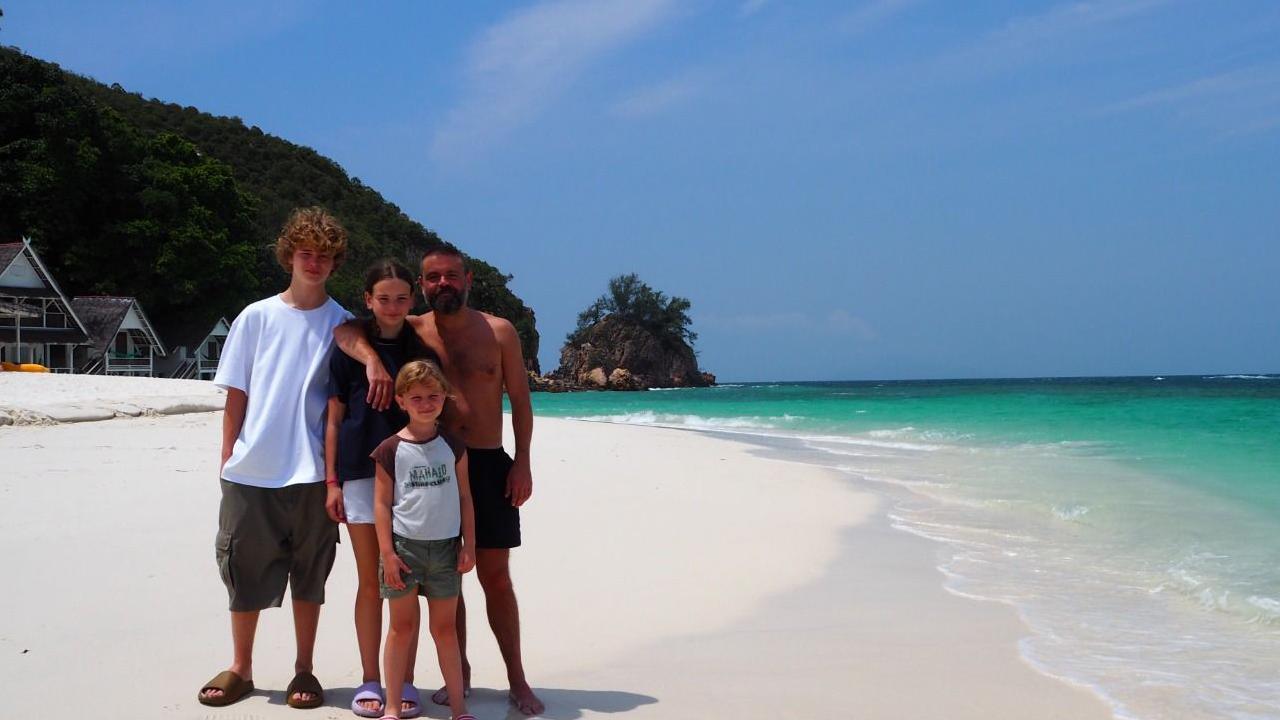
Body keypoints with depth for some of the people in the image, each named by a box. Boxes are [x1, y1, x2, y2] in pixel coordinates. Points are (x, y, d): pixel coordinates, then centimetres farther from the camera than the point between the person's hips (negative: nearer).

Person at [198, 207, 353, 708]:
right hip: (251, 472, 1)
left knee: (309, 574, 7)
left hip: (314, 472, -1)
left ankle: (304, 670, 19)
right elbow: (235, 396, 6)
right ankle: (240, 669, 21)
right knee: (245, 571, 7)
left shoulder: (343, 324, 4)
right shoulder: (256, 318, 6)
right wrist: (227, 459, 3)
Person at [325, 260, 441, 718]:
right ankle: (370, 681, 14)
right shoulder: (349, 349, 3)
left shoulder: (423, 350, 6)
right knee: (370, 582, 4)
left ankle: (405, 682, 12)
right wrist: (332, 480, -1)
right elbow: (334, 419, 5)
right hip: (361, 473, -1)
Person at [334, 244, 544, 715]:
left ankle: (517, 679, 12)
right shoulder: (411, 331, 2)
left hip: (489, 464, -1)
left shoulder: (499, 332, 2)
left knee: (495, 576, 3)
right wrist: (372, 360, -27)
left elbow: (520, 400, 4)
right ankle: (459, 673, 22)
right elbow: (343, 330, -7)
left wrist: (522, 462, -5)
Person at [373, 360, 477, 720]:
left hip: (445, 546, 2)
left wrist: (469, 545, 3)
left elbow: (464, 498, 7)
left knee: (445, 627, 9)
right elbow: (382, 503, -4)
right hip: (403, 545, -2)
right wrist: (386, 552, -9)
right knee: (402, 626, 6)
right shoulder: (390, 450, -4)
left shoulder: (453, 447, 3)